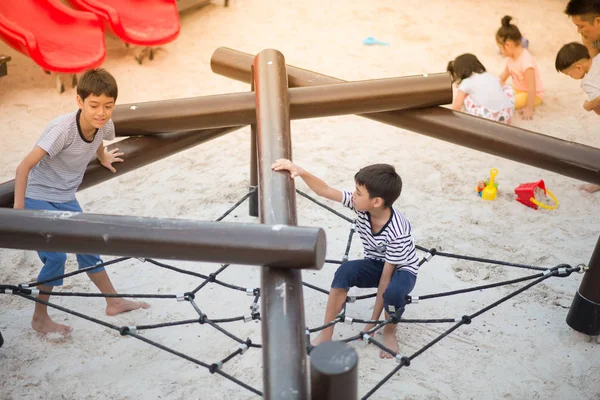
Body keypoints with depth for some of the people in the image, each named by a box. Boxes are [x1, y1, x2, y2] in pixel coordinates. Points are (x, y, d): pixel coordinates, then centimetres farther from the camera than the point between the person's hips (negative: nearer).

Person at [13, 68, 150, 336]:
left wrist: (103, 157, 28)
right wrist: (18, 210, -26)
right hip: (38, 197, -6)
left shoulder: (104, 125, -13)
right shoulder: (62, 129, -32)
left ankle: (114, 302, 28)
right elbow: (24, 166, -30)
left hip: (66, 199, 6)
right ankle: (40, 319, 9)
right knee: (56, 256, -11)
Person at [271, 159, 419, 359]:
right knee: (345, 271, -27)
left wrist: (374, 320, -24)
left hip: (402, 270, -5)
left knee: (393, 292, -40)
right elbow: (325, 191, -19)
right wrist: (300, 171, -37)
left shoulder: (397, 232, -35)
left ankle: (389, 331, -5)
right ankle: (326, 334, -20)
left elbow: (386, 275, -30)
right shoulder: (361, 205, -21)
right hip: (375, 264, 5)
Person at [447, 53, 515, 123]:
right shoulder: (491, 75, 22)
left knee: (463, 96, 19)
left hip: (485, 120, -4)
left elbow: (456, 108, 8)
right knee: (508, 88, 32)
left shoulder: (466, 83, 9)